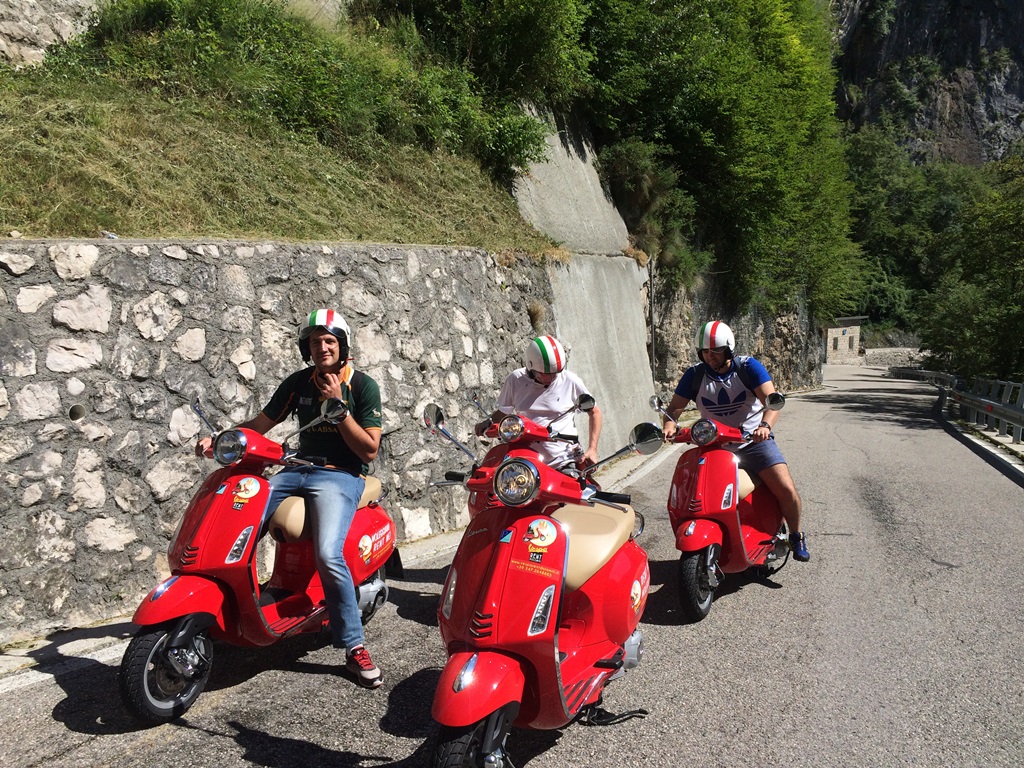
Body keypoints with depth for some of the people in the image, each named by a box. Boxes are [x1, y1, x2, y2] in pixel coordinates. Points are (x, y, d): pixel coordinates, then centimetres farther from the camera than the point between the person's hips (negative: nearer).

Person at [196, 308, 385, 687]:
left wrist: (338, 406, -15)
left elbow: (369, 450, -7)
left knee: (328, 555, -28)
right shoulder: (298, 382, 12)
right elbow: (260, 423, 15)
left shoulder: (363, 386, -3)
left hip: (341, 475, -5)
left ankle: (355, 647, -15)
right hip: (297, 471, 6)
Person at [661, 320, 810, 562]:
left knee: (786, 490, -16)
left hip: (754, 440, -2)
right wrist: (669, 425, -25)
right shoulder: (695, 374, 0)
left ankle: (796, 535, 13)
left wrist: (765, 426, -37)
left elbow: (772, 400, -17)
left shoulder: (748, 367, -6)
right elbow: (675, 407, -2)